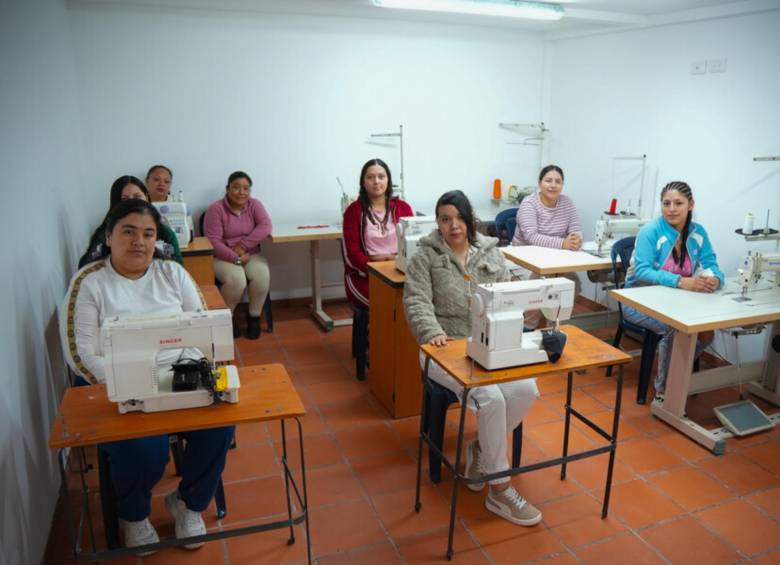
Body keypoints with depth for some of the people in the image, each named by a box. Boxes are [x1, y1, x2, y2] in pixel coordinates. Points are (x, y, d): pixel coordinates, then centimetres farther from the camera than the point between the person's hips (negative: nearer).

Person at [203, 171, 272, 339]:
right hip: (223, 258, -3)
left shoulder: (255, 205, 3)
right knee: (236, 279, -33)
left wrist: (243, 246, -20)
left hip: (251, 255, 3)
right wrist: (235, 258, -23)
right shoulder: (216, 209, -9)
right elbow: (213, 241, -15)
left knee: (262, 274, -29)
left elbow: (265, 227, -12)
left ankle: (254, 317, -7)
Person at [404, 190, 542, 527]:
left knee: (526, 391, -21)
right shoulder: (426, 256, -2)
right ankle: (500, 490, -7)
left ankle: (480, 450, 6)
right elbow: (417, 302, -10)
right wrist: (432, 332, -27)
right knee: (491, 398, -26)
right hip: (446, 349, -4)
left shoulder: (490, 252, 9)